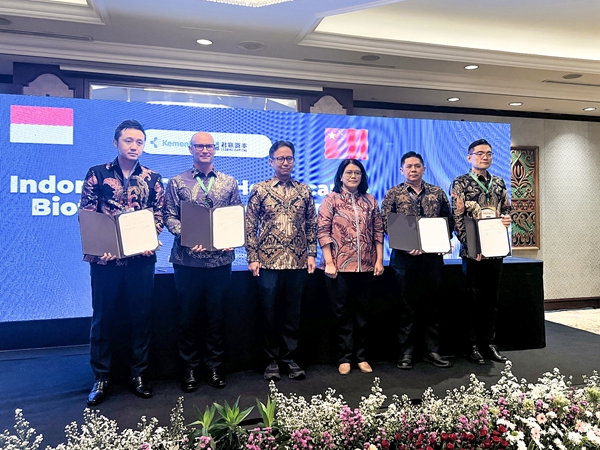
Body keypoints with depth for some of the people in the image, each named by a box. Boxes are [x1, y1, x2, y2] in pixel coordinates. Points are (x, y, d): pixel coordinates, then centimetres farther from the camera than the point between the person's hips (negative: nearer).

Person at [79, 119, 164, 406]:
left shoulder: (152, 179, 7)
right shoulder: (97, 174, 4)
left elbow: (159, 215, 6)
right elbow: (85, 214, 2)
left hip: (142, 257, 1)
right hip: (105, 256, -1)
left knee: (141, 316, 8)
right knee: (103, 317, 8)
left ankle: (139, 374, 23)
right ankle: (101, 378, 21)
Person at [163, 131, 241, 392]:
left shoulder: (229, 183, 9)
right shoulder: (177, 183, 5)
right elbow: (169, 217, 0)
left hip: (220, 260, 1)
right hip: (187, 260, -1)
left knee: (216, 314, 9)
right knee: (189, 315, 7)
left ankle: (214, 366, 24)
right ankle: (190, 368, 22)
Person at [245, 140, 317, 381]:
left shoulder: (304, 191, 8)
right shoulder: (259, 189, 2)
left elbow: (312, 225, 11)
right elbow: (250, 226, 1)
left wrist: (312, 254, 4)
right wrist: (252, 257, -5)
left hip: (297, 262, 2)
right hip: (268, 262, -2)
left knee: (293, 314, 10)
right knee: (270, 313, 7)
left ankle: (289, 358, 25)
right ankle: (272, 360, 22)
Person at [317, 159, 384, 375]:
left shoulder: (370, 201, 10)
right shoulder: (331, 199, -1)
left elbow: (378, 231, 10)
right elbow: (322, 231, -6)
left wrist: (379, 260, 3)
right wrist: (329, 262, -13)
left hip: (365, 266, 3)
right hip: (339, 266, -3)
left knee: (362, 312, 11)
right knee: (342, 313, 6)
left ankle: (361, 356, 23)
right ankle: (345, 357, 17)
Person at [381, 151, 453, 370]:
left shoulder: (437, 192, 10)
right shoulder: (393, 194, 2)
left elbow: (449, 219, 14)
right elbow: (386, 224, -5)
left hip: (433, 256, 3)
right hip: (405, 257, -3)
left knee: (432, 303, 9)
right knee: (406, 305, 4)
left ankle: (431, 350, 22)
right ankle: (406, 351, 15)